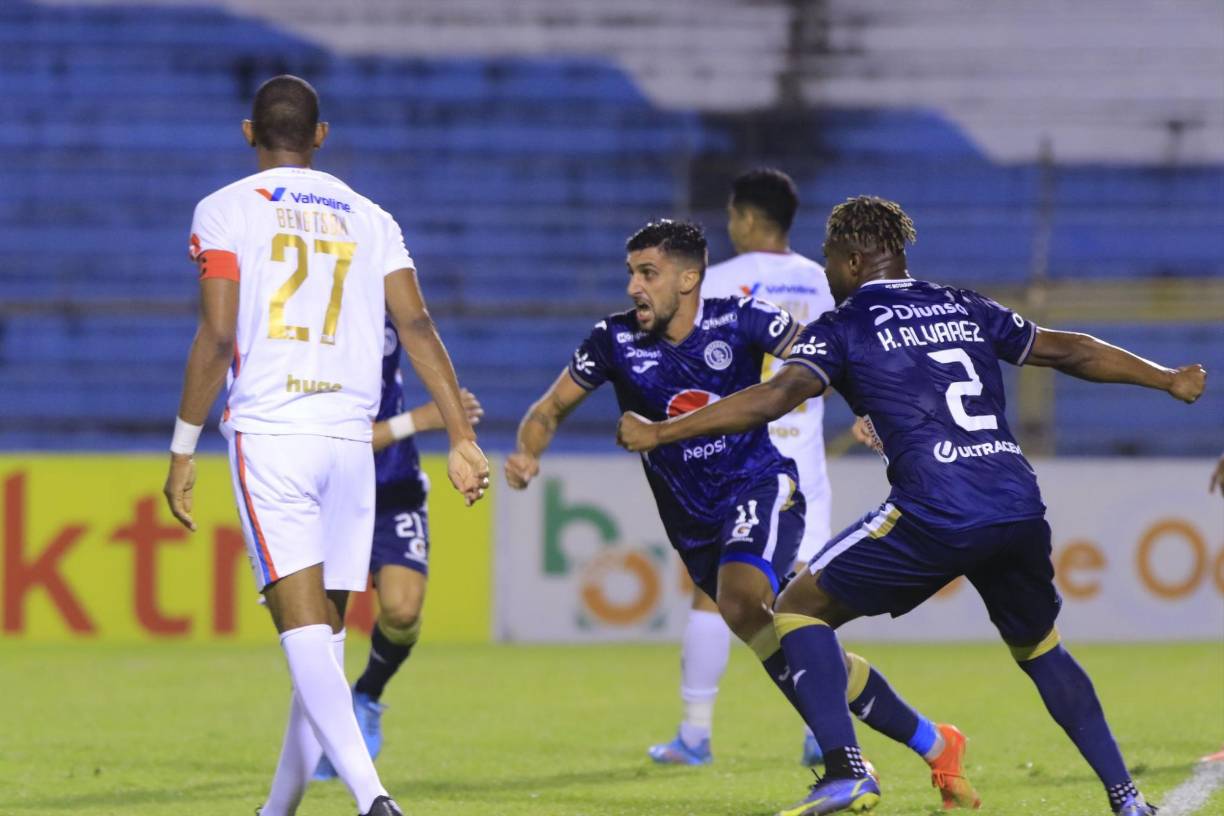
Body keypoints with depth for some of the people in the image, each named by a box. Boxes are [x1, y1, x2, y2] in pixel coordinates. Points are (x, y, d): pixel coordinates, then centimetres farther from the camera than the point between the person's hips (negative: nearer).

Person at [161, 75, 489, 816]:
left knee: (305, 627, -12)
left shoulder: (227, 211, 3)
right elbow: (418, 327, 2)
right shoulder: (369, 219, 14)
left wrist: (184, 450, -1)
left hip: (268, 435, -4)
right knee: (325, 632, 12)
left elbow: (217, 337, -6)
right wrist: (463, 437, 0)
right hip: (350, 442, 4)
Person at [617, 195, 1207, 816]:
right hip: (1020, 507, 6)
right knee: (1041, 650, 27)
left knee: (800, 608, 8)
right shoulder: (963, 309, 22)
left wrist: (658, 433, -7)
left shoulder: (844, 327, 7)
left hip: (937, 514, -6)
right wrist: (1168, 379, 42)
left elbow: (779, 394, -8)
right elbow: (1067, 351, 29)